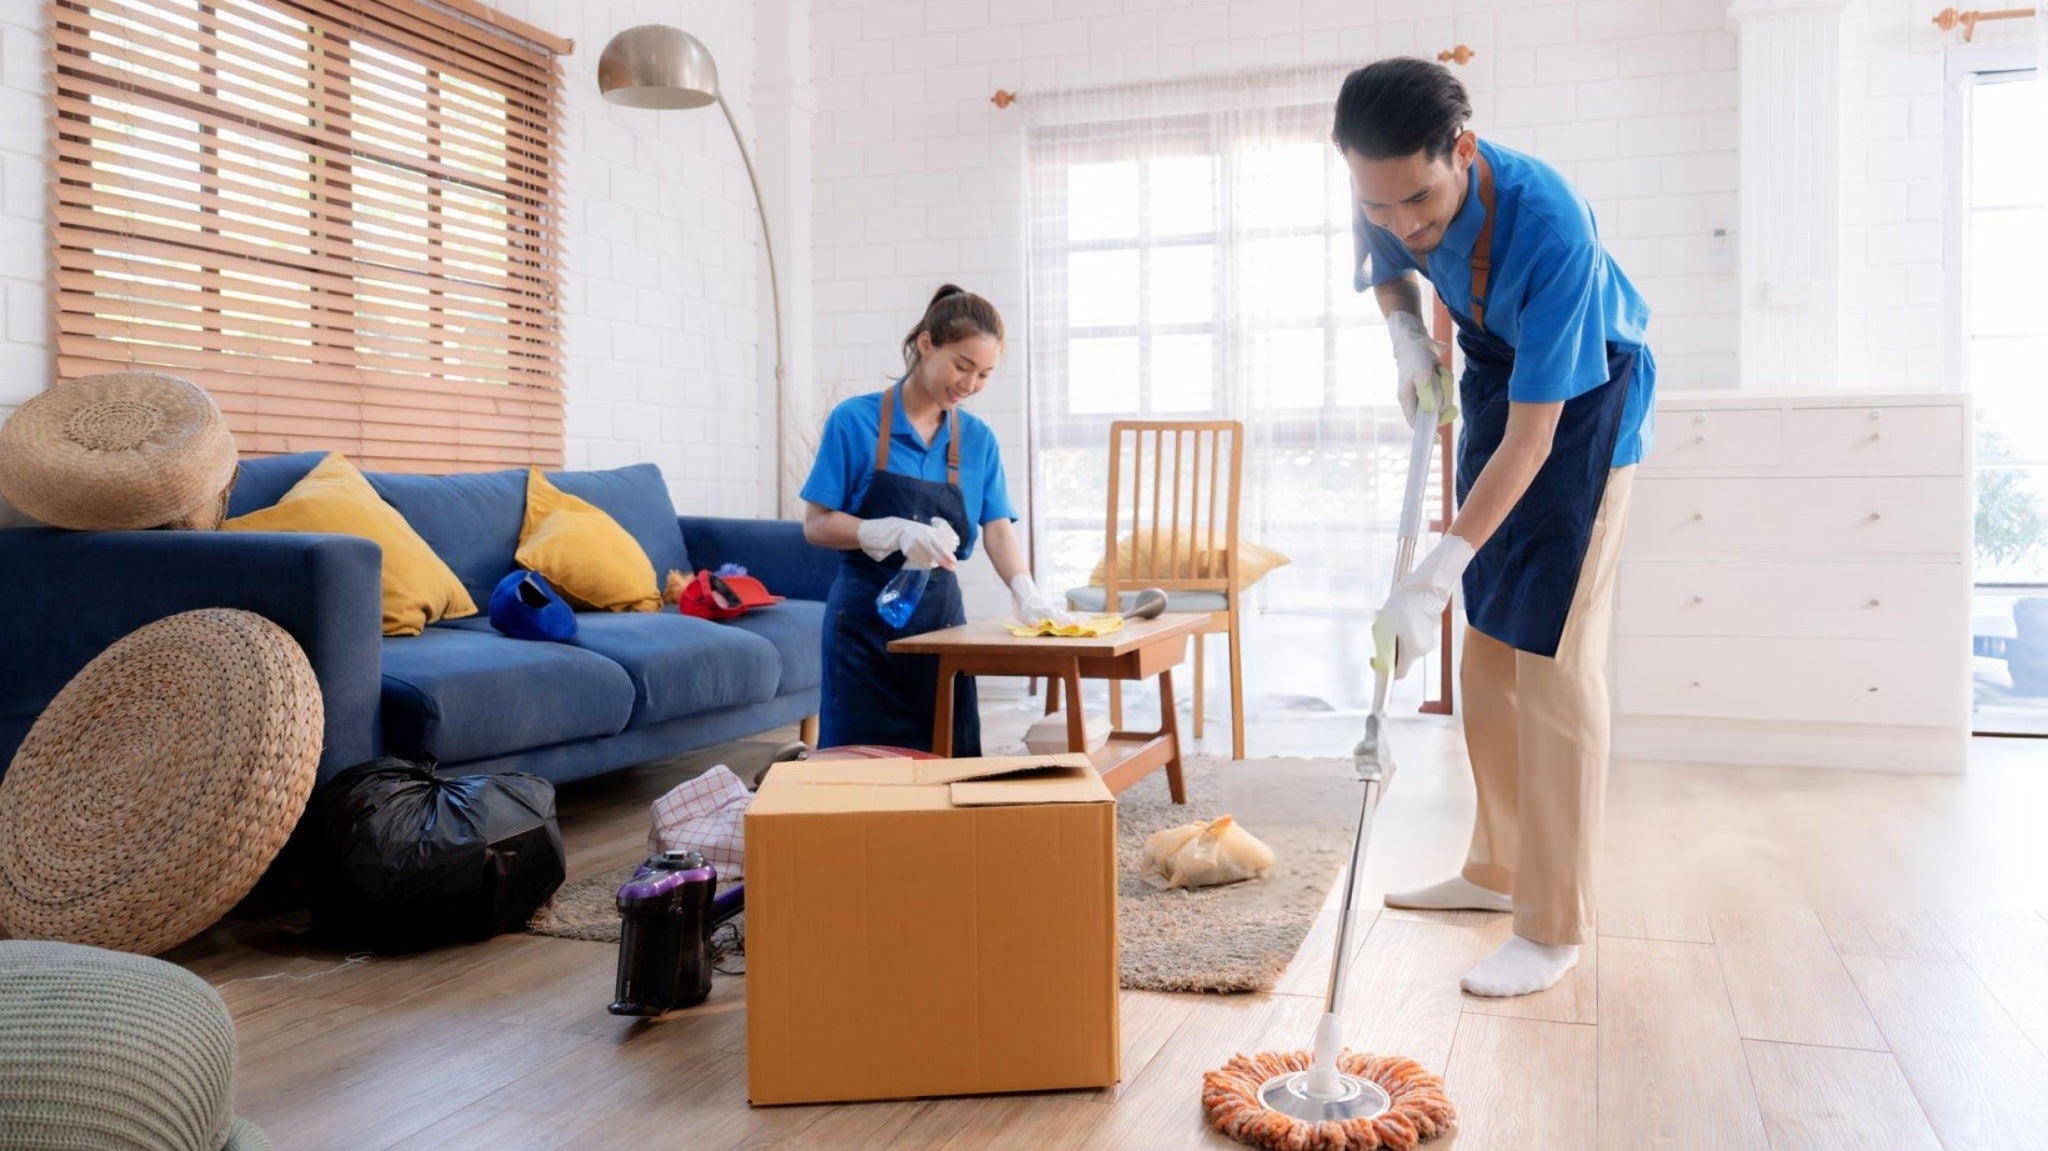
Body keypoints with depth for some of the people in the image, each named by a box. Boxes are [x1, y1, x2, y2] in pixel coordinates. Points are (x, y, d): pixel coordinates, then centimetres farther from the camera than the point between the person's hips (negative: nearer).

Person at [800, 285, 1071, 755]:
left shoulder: (979, 439, 4)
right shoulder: (854, 421, -8)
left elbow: (998, 529, -2)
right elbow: (816, 524, -8)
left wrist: (1026, 592, -21)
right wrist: (897, 532, -23)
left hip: (940, 611, 4)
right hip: (866, 615, -3)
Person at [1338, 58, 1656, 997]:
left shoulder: (1549, 229, -37)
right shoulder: (1389, 204, -17)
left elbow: (1532, 438, -36)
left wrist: (1436, 575, -39)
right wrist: (1408, 338, -11)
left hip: (1584, 401, -7)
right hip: (1493, 381, 7)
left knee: (1553, 658, -12)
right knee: (1485, 649, 11)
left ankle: (1554, 928, -3)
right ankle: (1496, 870, 26)